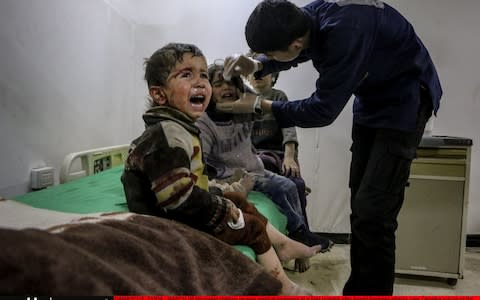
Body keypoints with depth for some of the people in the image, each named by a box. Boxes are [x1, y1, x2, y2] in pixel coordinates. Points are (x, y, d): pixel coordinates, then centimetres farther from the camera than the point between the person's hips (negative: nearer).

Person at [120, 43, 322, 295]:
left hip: (182, 216, 10)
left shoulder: (178, 127, 6)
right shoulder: (169, 134, -26)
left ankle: (284, 245, 34)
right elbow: (180, 198, -32)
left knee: (238, 200, 20)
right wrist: (225, 210, -19)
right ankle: (284, 288, 20)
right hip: (173, 227, -10)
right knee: (251, 226, 1)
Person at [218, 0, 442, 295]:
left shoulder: (346, 30, -35)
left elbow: (323, 109, -26)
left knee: (372, 212, -13)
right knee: (360, 206, 12)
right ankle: (357, 288, 27)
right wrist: (257, 66, -5)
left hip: (403, 101, -8)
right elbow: (296, 54, 13)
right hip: (371, 99, 8)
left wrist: (261, 105, -16)